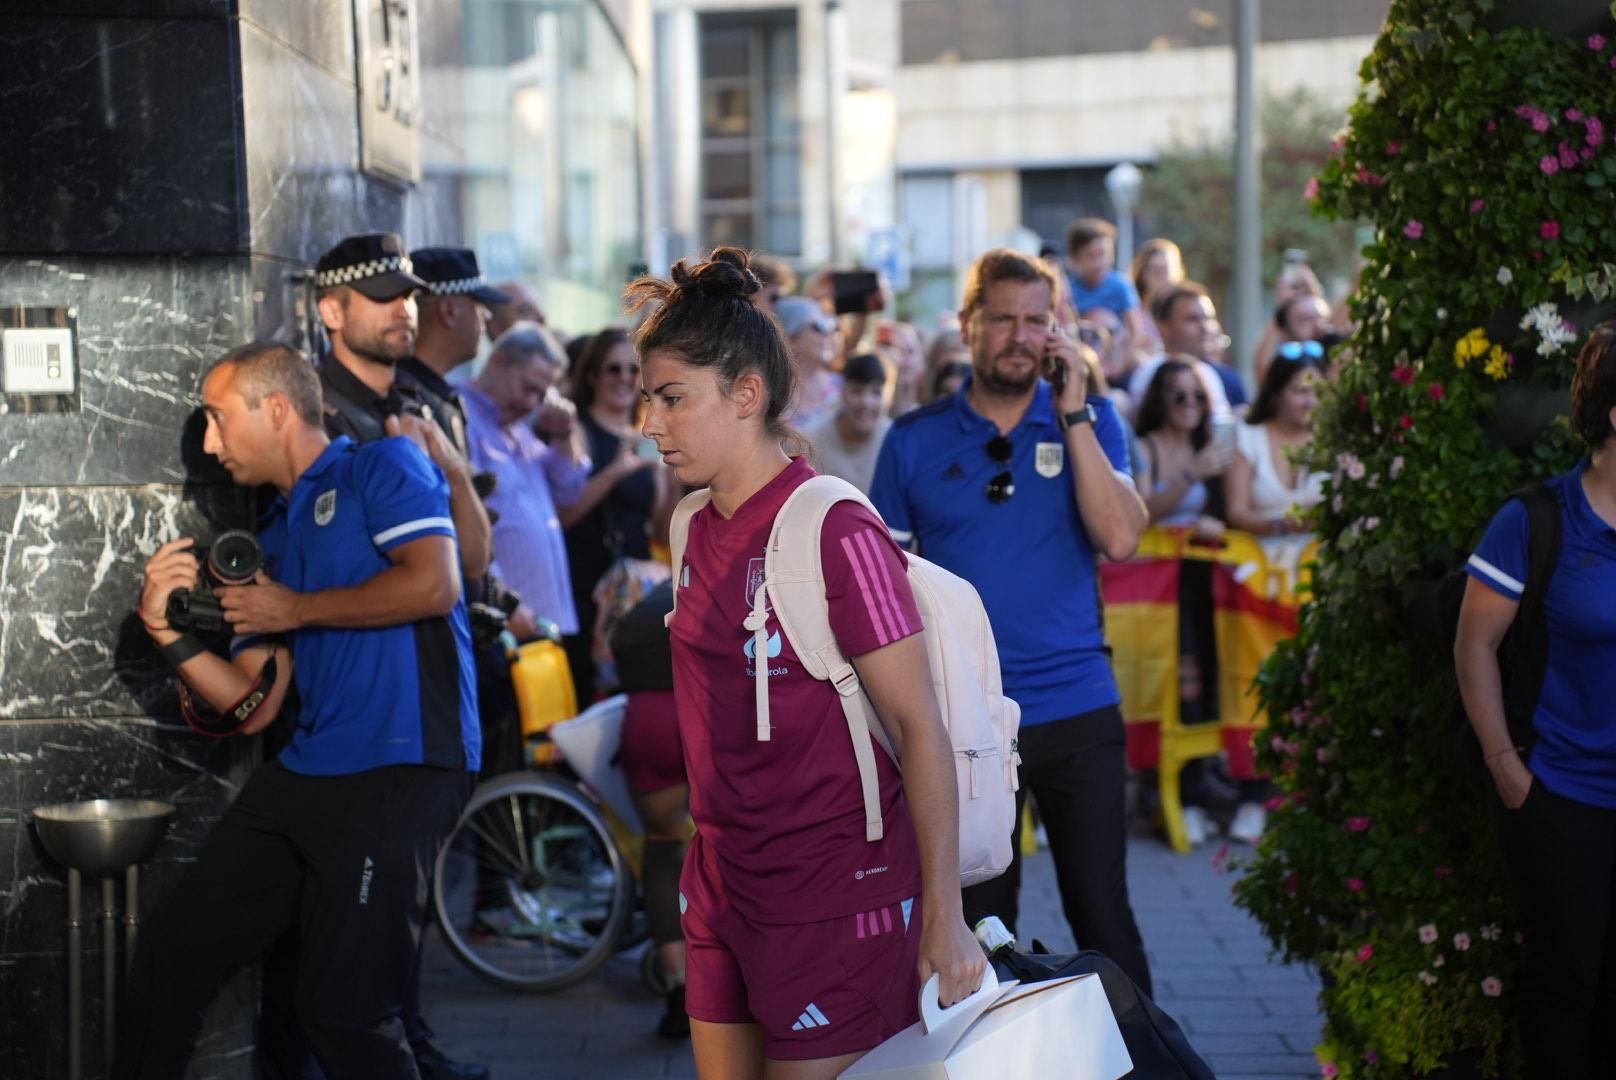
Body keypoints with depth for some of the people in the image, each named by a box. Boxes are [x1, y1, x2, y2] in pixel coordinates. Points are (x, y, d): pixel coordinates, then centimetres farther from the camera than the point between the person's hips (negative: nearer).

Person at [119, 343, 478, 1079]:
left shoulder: (383, 467, 1)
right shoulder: (275, 537, 22)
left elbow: (435, 583, -17)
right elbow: (252, 708, 17)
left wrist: (297, 610, -6)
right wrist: (168, 632, 2)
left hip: (401, 773, -8)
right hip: (304, 773, 8)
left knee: (344, 1014, -10)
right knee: (168, 956, 8)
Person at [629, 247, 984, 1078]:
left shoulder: (836, 533, -16)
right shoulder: (699, 528, 7)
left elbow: (919, 727, -16)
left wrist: (943, 914, -17)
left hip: (836, 896, -8)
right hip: (723, 884, 8)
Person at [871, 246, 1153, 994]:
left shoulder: (1089, 422, 4)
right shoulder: (915, 441, 3)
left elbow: (1120, 538, -11)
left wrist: (1072, 412, -14)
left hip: (1077, 707, 0)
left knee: (1101, 910, 3)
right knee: (976, 922, 10)